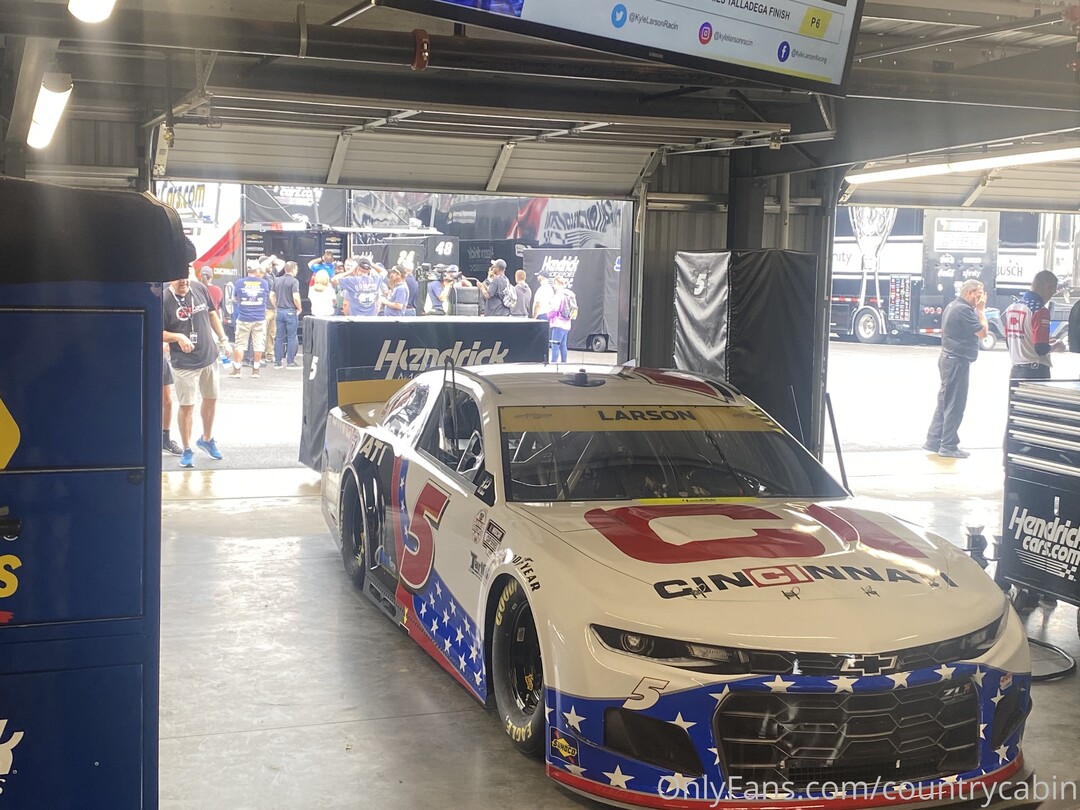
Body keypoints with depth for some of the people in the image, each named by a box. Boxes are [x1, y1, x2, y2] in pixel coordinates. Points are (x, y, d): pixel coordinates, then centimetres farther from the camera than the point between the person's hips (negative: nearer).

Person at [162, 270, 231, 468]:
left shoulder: (199, 288, -1)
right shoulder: (164, 300, -15)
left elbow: (212, 314, 12)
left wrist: (223, 340, 12)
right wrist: (178, 337, -28)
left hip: (209, 357, 5)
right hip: (184, 364, -5)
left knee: (211, 399, 18)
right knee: (186, 406, 2)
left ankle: (207, 439, 39)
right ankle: (186, 450, 17)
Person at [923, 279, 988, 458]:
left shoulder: (953, 306, 14)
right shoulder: (963, 309, -19)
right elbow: (982, 333, -15)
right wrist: (981, 310, -8)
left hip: (949, 359, 11)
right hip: (957, 361, -11)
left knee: (945, 402, 14)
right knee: (955, 405, -4)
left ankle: (933, 441, 17)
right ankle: (948, 446, 0)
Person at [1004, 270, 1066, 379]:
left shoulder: (1012, 307, 9)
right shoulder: (1040, 310, -16)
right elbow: (1042, 349, -21)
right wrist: (1056, 346, 0)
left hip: (1015, 370, 8)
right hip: (1036, 372, -8)